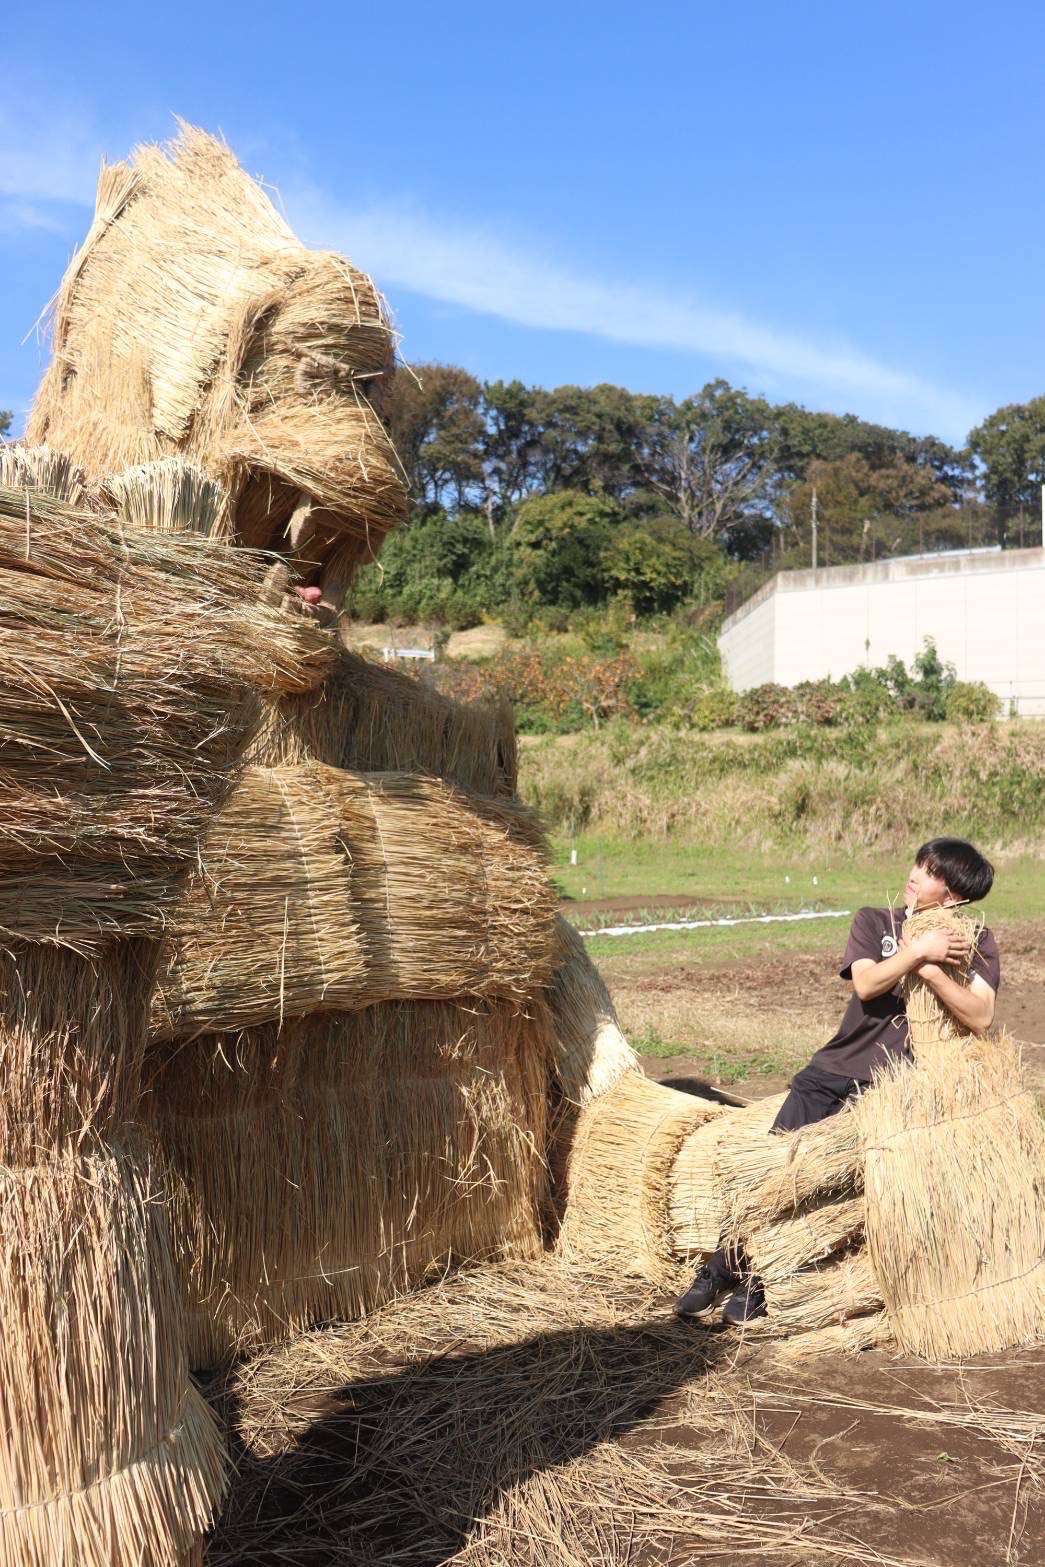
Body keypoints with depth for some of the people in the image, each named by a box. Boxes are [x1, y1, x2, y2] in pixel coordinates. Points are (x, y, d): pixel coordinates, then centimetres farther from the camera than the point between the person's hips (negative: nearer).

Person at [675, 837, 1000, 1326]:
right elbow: (866, 984, -6)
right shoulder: (872, 921, 12)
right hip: (836, 1067, 3)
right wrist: (919, 950, -16)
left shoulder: (973, 941, 6)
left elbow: (980, 1017, -9)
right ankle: (719, 1269, 2)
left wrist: (931, 970, -19)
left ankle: (754, 1278, -9)